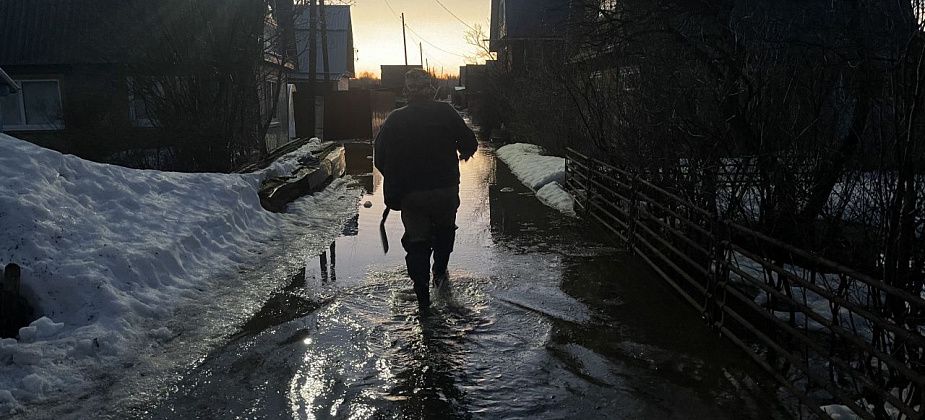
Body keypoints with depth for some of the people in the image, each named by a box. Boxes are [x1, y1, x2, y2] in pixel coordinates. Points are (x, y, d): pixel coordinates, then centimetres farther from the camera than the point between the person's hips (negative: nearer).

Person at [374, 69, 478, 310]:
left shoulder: (395, 120, 1)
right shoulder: (445, 112, -5)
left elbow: (380, 157, 1)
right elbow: (469, 143, -4)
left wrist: (395, 183, 16)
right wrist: (464, 153, 19)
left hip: (410, 194, 1)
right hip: (445, 189, -1)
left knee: (416, 240, 10)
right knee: (445, 229, 27)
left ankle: (422, 295, 8)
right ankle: (440, 272, 33)